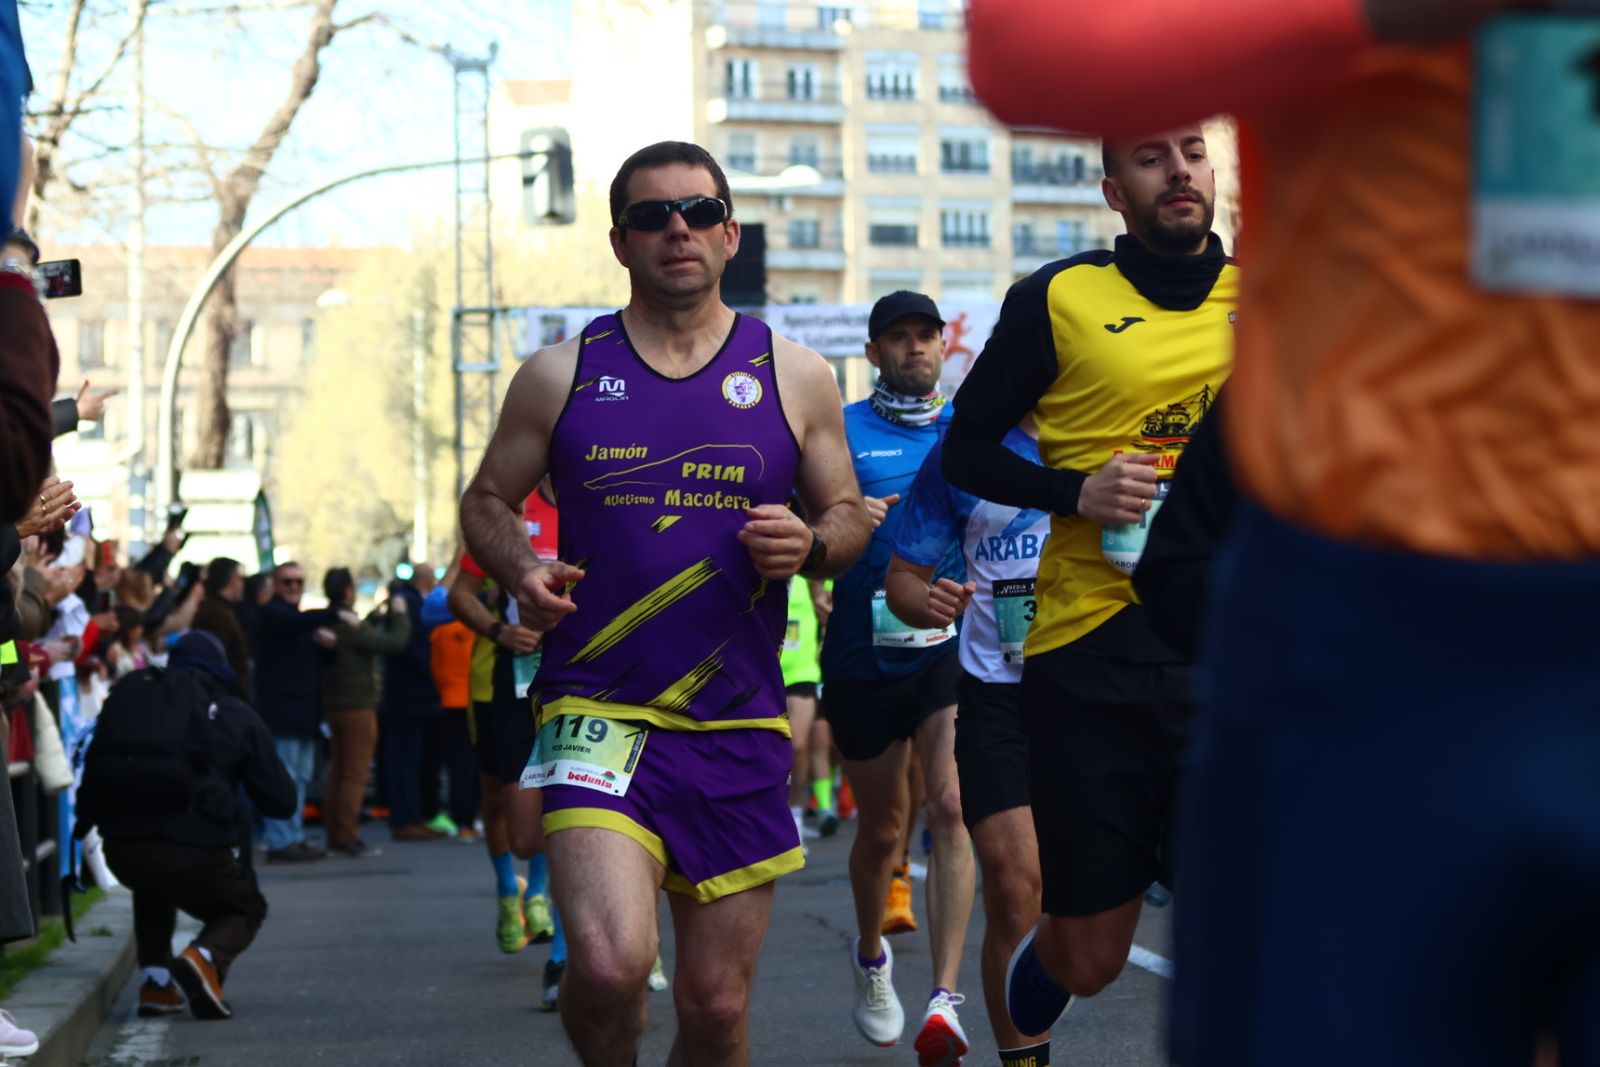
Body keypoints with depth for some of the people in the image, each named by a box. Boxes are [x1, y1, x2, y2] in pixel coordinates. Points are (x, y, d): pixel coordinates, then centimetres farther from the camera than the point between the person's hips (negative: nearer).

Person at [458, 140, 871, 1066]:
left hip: (739, 729, 2)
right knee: (610, 966, -23)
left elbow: (851, 516, 14)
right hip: (598, 712, -1)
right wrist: (522, 569, -6)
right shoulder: (561, 375, 5)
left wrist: (811, 545, -9)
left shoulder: (795, 378, 7)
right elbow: (487, 501, 16)